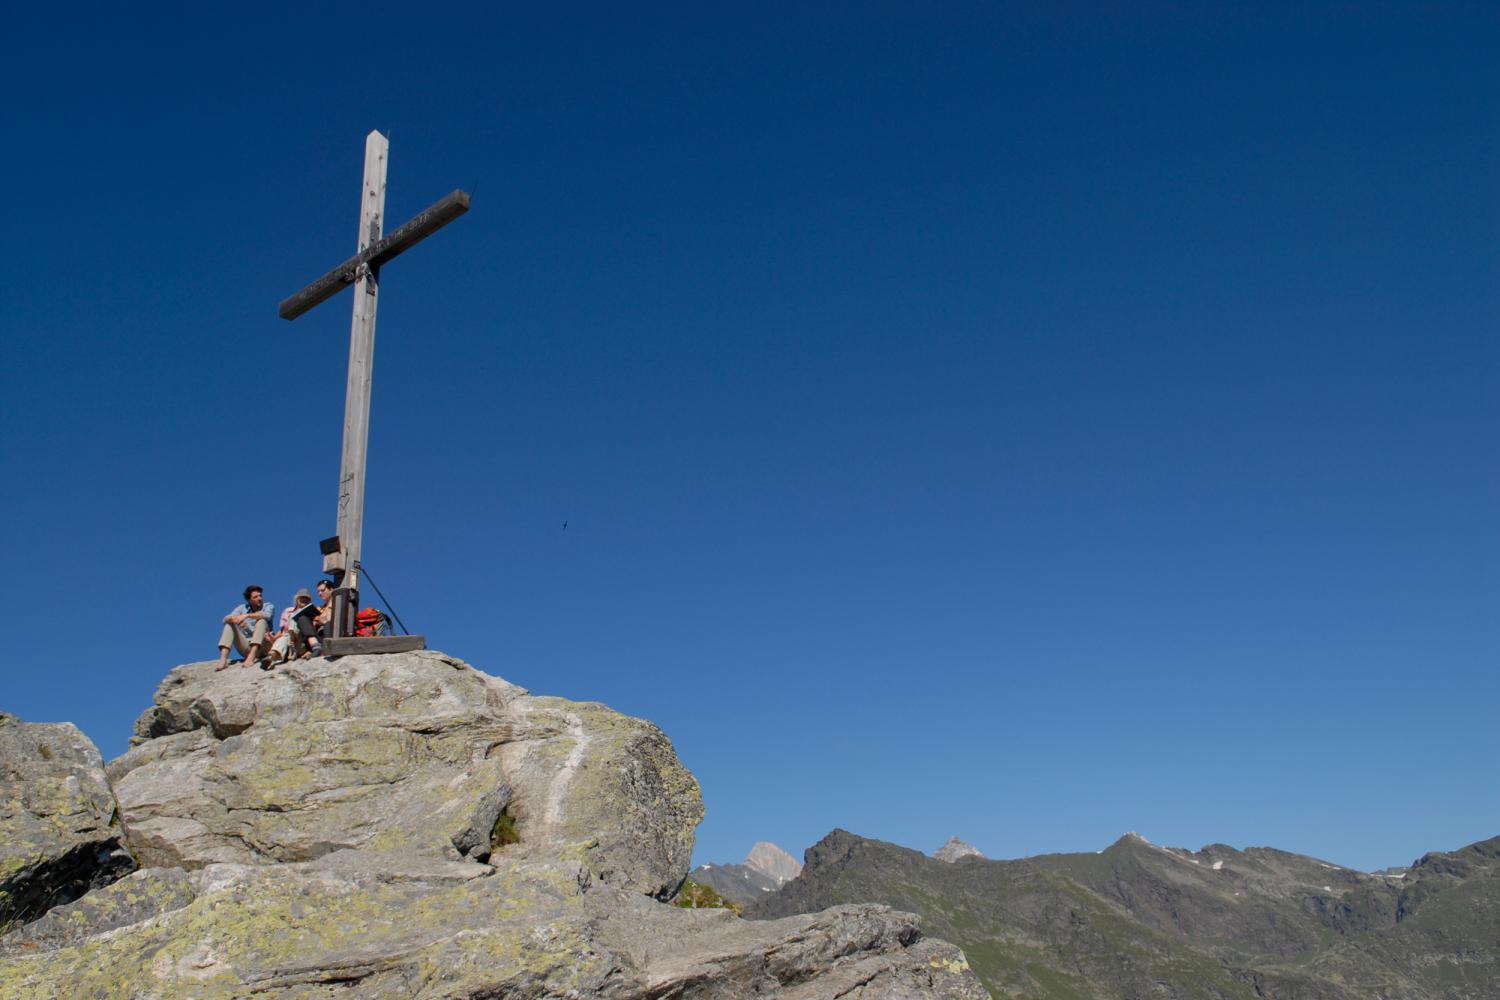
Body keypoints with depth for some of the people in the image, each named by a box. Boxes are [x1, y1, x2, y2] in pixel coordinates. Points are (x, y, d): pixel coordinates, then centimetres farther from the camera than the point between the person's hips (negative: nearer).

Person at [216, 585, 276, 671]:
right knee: (229, 623, -9)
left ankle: (251, 657, -45)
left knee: (261, 621, -25)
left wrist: (246, 616, -33)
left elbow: (266, 615, -20)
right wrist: (235, 619, -28)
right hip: (246, 648, 3)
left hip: (261, 647, -3)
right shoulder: (242, 608, 13)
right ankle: (223, 659, -27)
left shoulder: (269, 606, 5)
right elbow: (226, 619, -4)